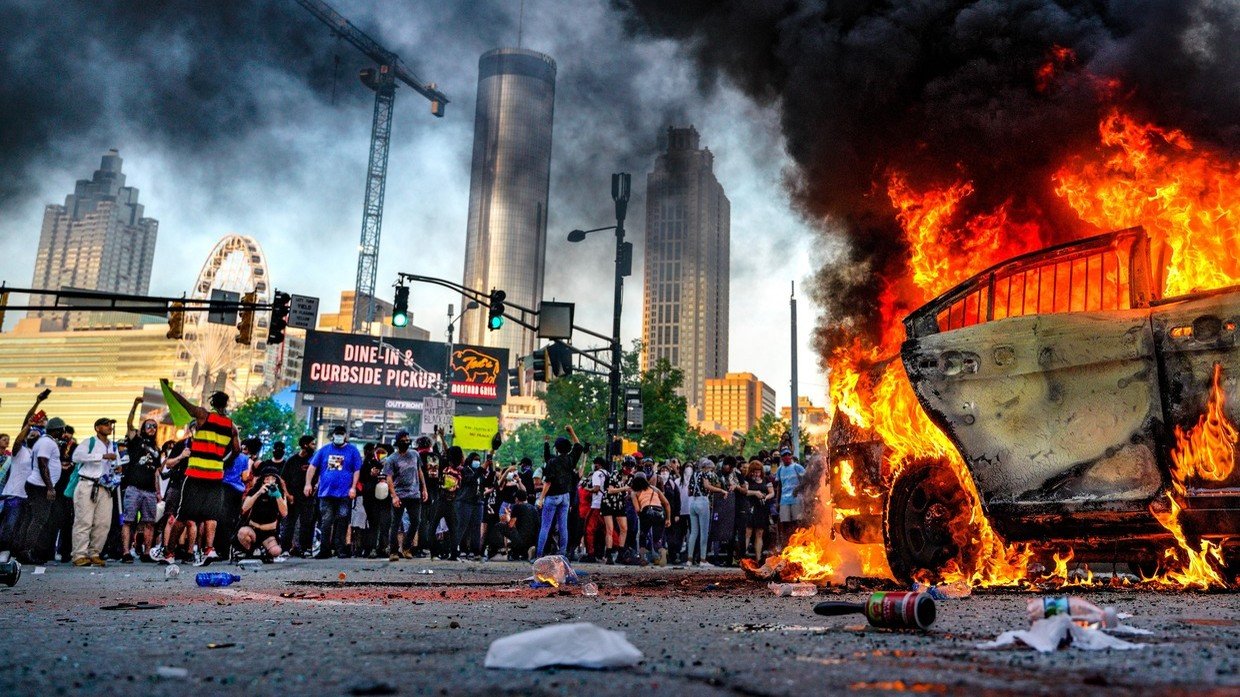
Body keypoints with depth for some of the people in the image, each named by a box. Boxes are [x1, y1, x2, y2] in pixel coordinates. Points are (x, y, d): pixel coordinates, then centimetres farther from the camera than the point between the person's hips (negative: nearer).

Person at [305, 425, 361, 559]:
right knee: (326, 522, 1)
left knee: (342, 522, 1)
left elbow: (357, 471, 3)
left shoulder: (352, 451, 6)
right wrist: (308, 483, 1)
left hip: (345, 494, -1)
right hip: (326, 492, 1)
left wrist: (353, 487, -6)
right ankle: (324, 550, 7)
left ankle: (340, 549, 8)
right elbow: (312, 467, 10)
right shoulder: (324, 449, 11)